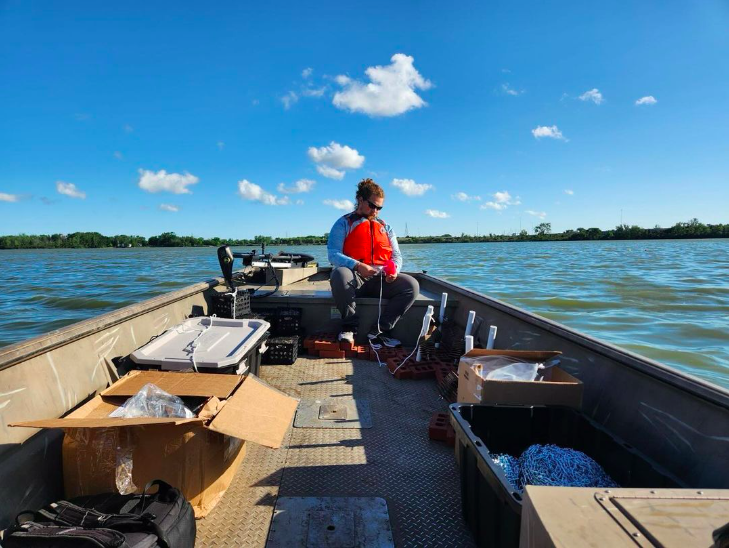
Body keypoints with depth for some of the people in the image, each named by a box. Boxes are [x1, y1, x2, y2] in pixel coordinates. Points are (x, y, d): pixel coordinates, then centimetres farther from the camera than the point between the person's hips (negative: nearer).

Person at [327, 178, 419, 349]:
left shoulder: (385, 227, 22)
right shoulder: (344, 224, 8)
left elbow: (396, 255, 15)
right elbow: (333, 254, -7)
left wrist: (394, 269, -10)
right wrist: (357, 266, -24)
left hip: (382, 280, 4)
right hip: (354, 278, -3)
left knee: (411, 285, -22)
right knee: (339, 274, -38)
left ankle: (378, 331, -16)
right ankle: (350, 327, -16)